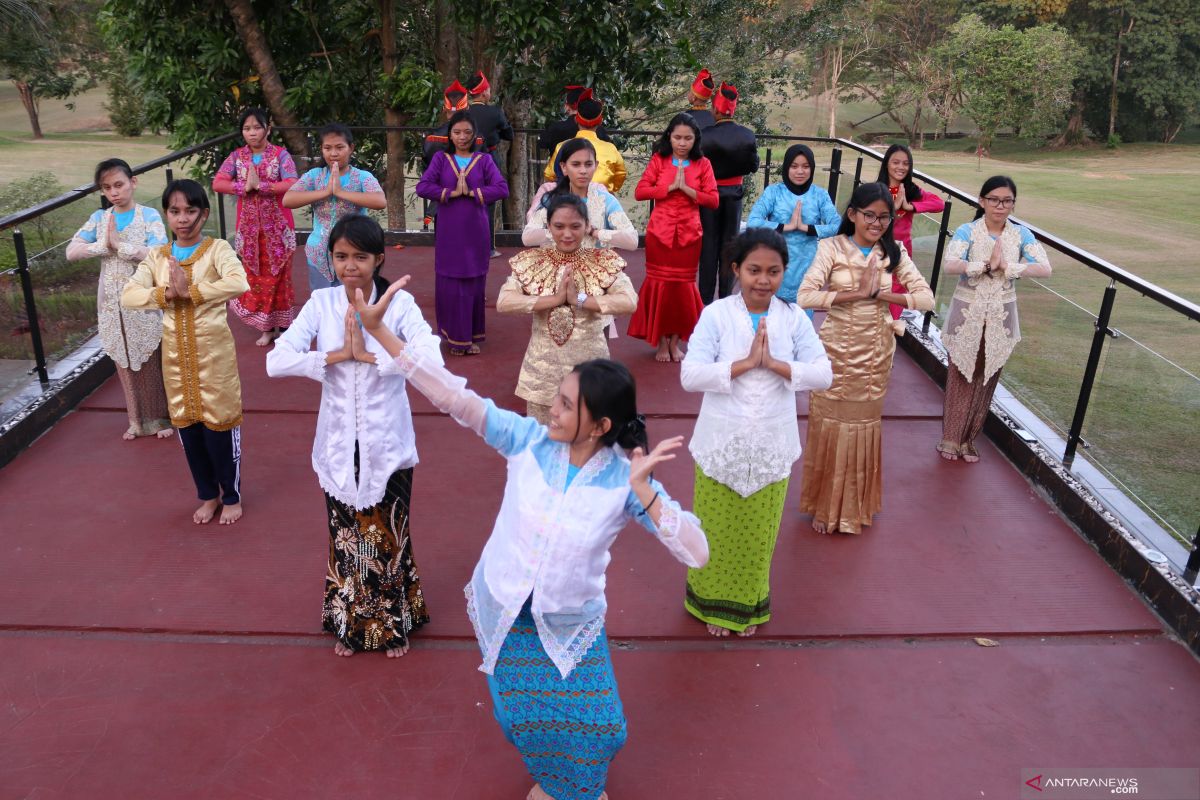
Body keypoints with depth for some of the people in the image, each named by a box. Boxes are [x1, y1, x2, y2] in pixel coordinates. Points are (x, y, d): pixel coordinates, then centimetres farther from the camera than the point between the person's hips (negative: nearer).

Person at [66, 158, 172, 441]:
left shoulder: (149, 215, -7)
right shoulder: (98, 218, 4)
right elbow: (71, 252, -2)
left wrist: (119, 244, -21)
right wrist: (103, 246, -17)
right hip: (112, 303, 4)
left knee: (153, 359, 5)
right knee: (124, 361, 12)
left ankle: (161, 417, 20)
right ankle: (137, 419, 24)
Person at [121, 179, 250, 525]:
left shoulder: (217, 249, -8)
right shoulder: (156, 257, 4)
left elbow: (239, 283, -28)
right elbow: (128, 296, -7)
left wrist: (190, 292, -26)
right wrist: (167, 294, -22)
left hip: (213, 349, -4)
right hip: (175, 352, 5)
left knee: (220, 421, 3)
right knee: (187, 423, 13)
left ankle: (232, 496, 23)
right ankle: (208, 495, 31)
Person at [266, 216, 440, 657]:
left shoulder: (399, 303, -11)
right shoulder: (320, 304, -5)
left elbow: (431, 359, -27)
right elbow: (276, 361, -15)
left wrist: (369, 354, -25)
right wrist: (338, 355, -21)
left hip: (387, 445, -2)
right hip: (339, 446, 2)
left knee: (389, 535, 12)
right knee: (345, 536, 15)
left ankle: (393, 623, 33)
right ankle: (350, 624, 36)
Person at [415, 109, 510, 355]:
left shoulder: (484, 160, 5)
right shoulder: (441, 159, 6)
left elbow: (502, 189, -8)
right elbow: (422, 187, -6)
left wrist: (470, 192, -13)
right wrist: (452, 192, -13)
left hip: (475, 232, 0)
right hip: (449, 233, 0)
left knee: (475, 284, 4)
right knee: (450, 285, 1)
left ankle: (472, 336, 16)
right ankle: (455, 338, 11)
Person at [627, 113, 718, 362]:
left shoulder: (703, 164, 3)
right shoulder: (658, 160, 2)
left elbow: (713, 200, -4)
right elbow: (640, 191, -6)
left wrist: (686, 188, -15)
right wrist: (670, 186, -14)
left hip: (689, 233, 1)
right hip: (660, 232, -1)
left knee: (683, 285, 5)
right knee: (660, 284, 3)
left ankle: (675, 342, 19)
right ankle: (661, 342, 15)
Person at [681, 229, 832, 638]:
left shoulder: (794, 319, -4)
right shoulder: (715, 315, -11)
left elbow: (823, 374, -10)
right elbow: (690, 375, -19)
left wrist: (773, 363, -22)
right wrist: (746, 363, -25)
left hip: (771, 447, 2)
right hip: (721, 444, -2)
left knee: (758, 534, 17)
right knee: (717, 531, 14)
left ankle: (748, 604, 39)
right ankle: (714, 601, 37)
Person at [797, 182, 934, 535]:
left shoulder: (893, 253, 1)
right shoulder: (831, 248, -9)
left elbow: (926, 298, -8)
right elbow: (805, 297, -22)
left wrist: (878, 294, -18)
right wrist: (857, 293, -26)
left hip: (875, 354, 3)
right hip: (837, 351, -3)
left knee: (864, 428, 13)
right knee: (830, 427, 7)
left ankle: (855, 506, 31)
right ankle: (825, 505, 25)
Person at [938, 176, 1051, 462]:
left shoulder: (1021, 234, -1)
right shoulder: (967, 231, -10)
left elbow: (1045, 269, -13)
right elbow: (950, 265, -27)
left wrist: (1007, 267, -22)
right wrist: (987, 265, -27)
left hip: (1001, 317, 3)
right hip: (967, 314, -3)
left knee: (986, 379, 10)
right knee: (959, 376, 6)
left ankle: (968, 439, 23)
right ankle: (950, 436, 18)